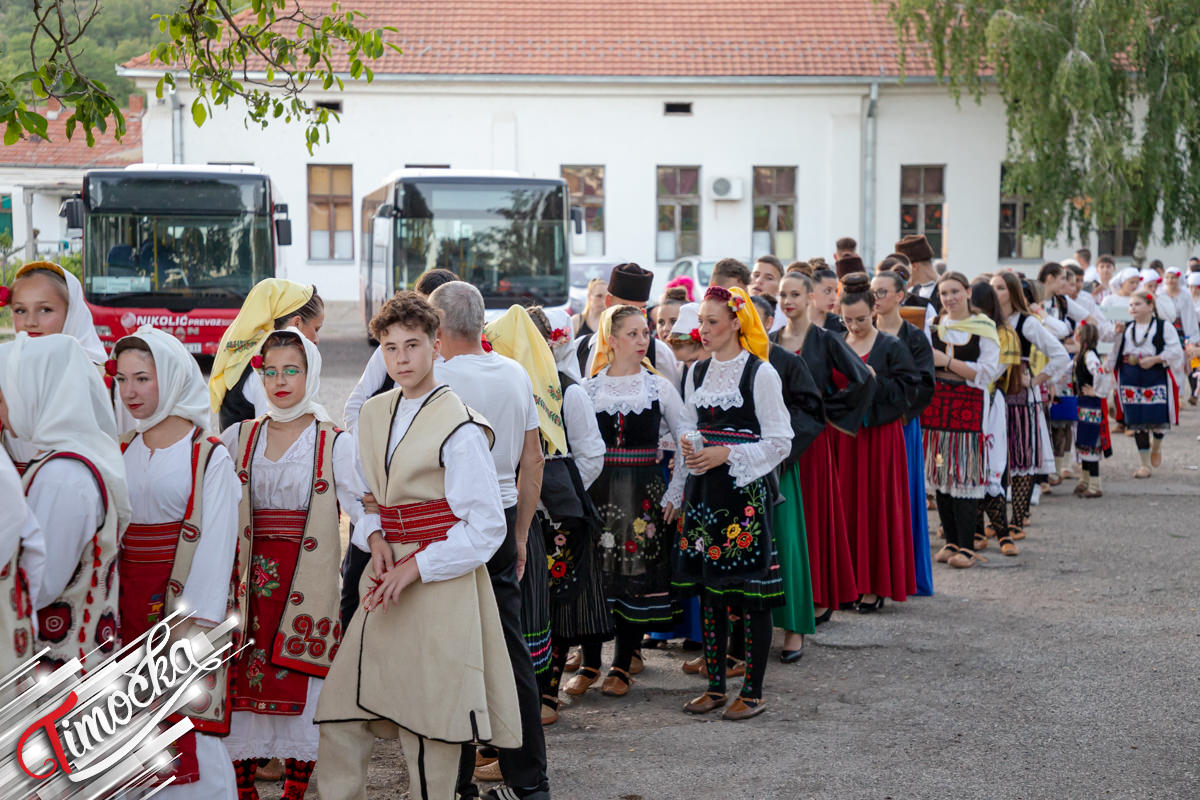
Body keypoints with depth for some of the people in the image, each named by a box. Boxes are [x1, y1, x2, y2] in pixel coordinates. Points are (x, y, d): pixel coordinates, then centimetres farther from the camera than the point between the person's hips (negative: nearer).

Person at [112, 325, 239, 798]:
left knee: (189, 720, -6)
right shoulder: (122, 452, 11)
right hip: (129, 600, 5)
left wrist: (198, 620, -16)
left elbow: (216, 541, -10)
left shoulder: (209, 456, -6)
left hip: (186, 595, -5)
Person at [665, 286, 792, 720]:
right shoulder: (698, 373, 11)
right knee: (709, 590, 9)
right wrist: (676, 493, 16)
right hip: (703, 490, 6)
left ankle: (752, 692, 5)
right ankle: (715, 685, 18)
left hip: (746, 490, -6)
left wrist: (727, 454, -17)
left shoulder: (760, 373, -7)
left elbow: (779, 442, -8)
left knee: (751, 594, -3)